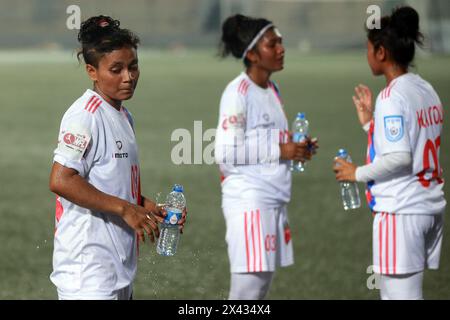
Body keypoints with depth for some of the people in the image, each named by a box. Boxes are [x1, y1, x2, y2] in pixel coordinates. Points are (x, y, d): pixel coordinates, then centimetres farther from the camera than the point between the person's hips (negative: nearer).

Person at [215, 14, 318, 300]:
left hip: (273, 201, 9)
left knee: (262, 284, 9)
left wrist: (296, 149, 4)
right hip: (248, 200, -8)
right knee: (247, 288, -9)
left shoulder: (272, 90, 14)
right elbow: (226, 153, -17)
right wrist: (279, 151, -16)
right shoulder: (238, 92, -11)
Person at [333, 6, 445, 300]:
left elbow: (400, 157, -21)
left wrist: (358, 173, -8)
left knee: (400, 294, -6)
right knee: (396, 292, 16)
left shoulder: (393, 96, -14)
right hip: (430, 207, 9)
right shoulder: (426, 91, 12)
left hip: (400, 211, -9)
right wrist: (370, 121, 19)